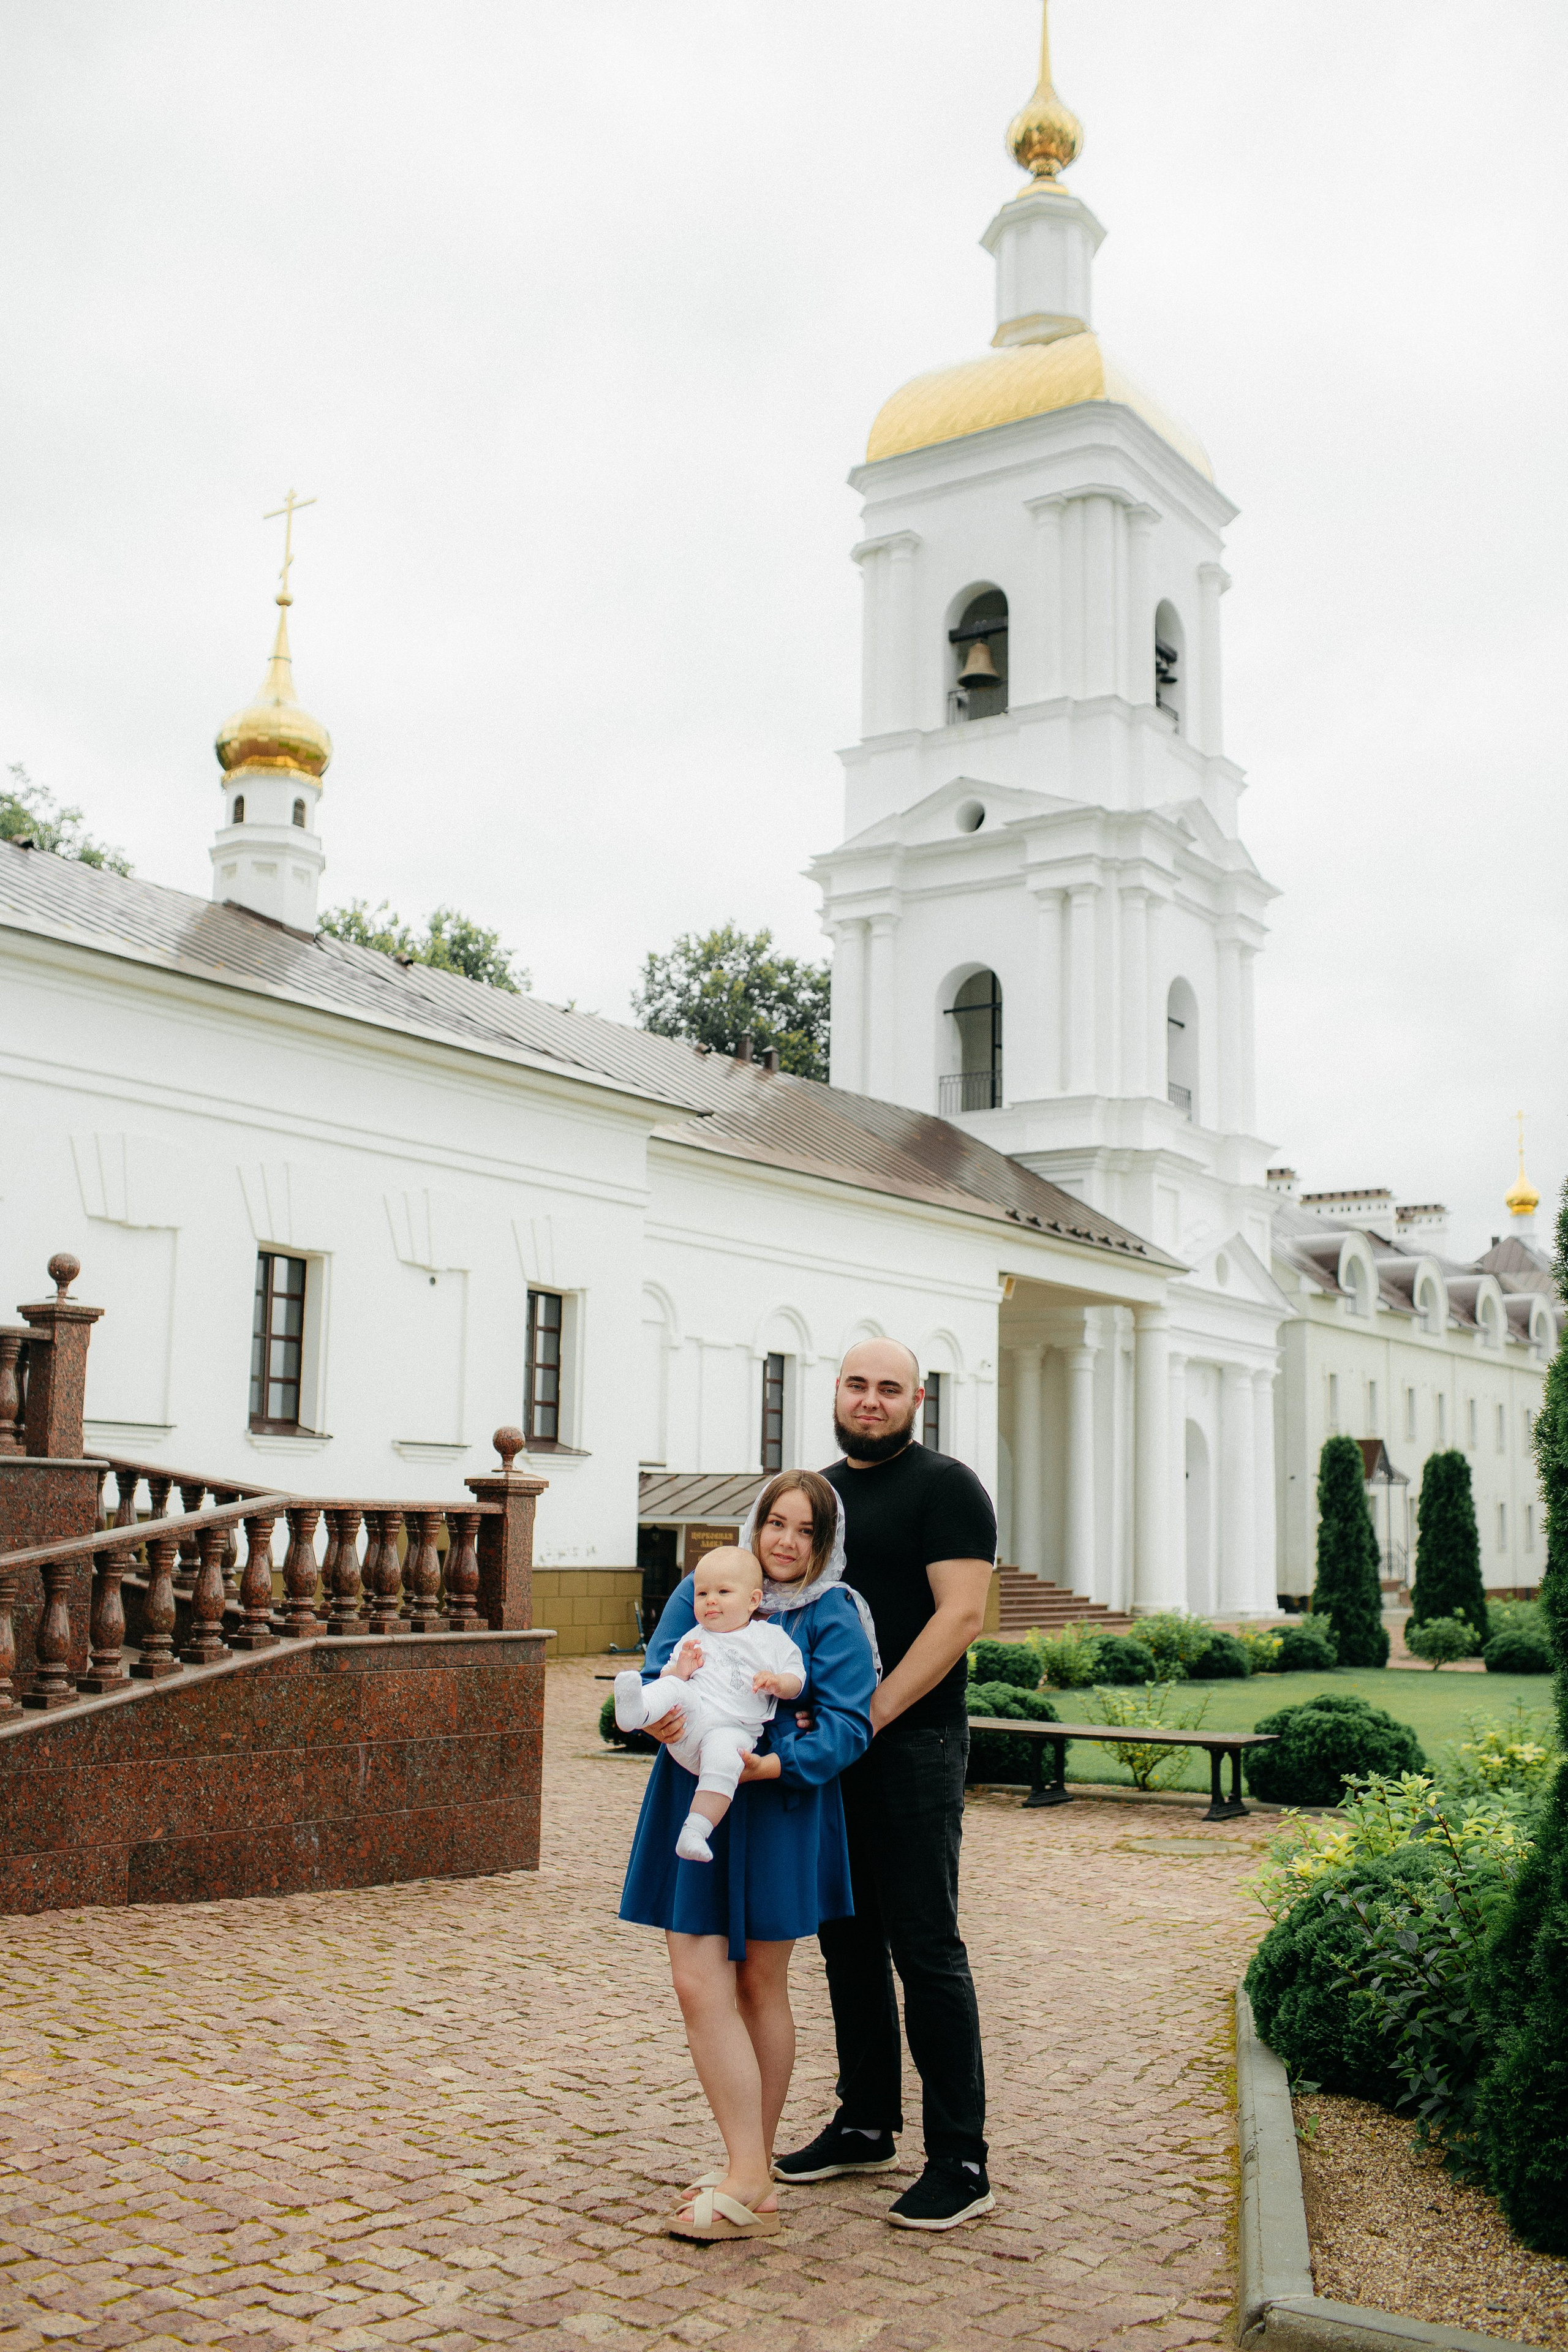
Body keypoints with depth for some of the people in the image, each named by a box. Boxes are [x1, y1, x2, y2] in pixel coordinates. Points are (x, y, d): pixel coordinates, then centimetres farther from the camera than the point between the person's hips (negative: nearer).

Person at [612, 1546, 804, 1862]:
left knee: (723, 1756, -34)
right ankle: (635, 1711, -60)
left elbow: (797, 1678, 14)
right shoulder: (694, 1640, 22)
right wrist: (679, 1672, -3)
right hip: (687, 1718, 2)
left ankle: (695, 1832, -39)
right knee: (671, 1687, -28)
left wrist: (779, 1683, -9)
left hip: (733, 1729, -2)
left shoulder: (772, 1638, 16)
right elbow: (666, 1678, 20)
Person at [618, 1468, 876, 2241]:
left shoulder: (833, 1617, -3)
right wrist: (657, 1716, -21)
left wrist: (773, 1764, -25)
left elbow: (846, 1724, -10)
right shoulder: (700, 1590, 6)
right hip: (693, 1808, 3)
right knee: (700, 1986, -4)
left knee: (760, 1986, 10)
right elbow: (655, 1673, 3)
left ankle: (751, 2176, 20)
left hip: (778, 1814, -3)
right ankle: (747, 2173, 7)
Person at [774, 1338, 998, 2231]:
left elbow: (961, 1614, -15)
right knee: (848, 1941, 14)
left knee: (925, 1949, -5)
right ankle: (866, 2125, 26)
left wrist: (872, 1713, -20)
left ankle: (962, 2162, 2)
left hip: (912, 1748, -7)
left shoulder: (945, 1486, -6)